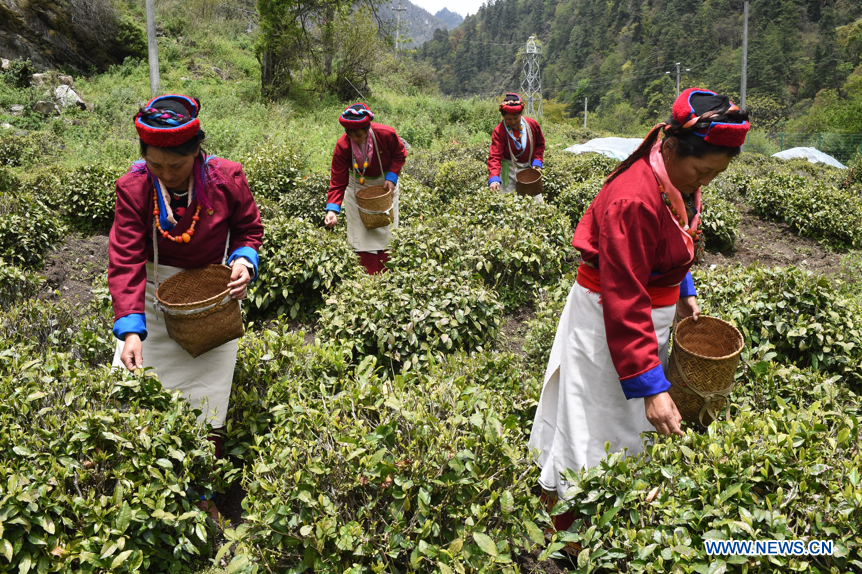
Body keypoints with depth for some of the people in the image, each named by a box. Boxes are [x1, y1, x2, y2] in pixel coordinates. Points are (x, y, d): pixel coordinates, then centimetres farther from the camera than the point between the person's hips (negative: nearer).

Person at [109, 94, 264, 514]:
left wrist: (244, 259, -21)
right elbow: (125, 260, -20)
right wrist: (130, 329, -30)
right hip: (154, 297, 1)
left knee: (205, 408, 5)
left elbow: (249, 227, 1)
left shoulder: (226, 178, -17)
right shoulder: (133, 187, -17)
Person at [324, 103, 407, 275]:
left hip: (385, 183, 1)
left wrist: (391, 178, -20)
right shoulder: (342, 146, -27)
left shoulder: (386, 134, -27)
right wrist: (332, 209, -38)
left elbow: (400, 155, -6)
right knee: (363, 233, -1)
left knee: (385, 229, 8)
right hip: (358, 186, 0)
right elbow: (338, 181, -25)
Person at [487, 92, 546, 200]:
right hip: (509, 170, -3)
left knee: (536, 198, 8)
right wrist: (493, 179, -39)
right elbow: (494, 156, -25)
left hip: (529, 168, 3)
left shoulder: (532, 124, -7)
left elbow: (540, 144, 11)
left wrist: (537, 161, -5)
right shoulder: (499, 131, -18)